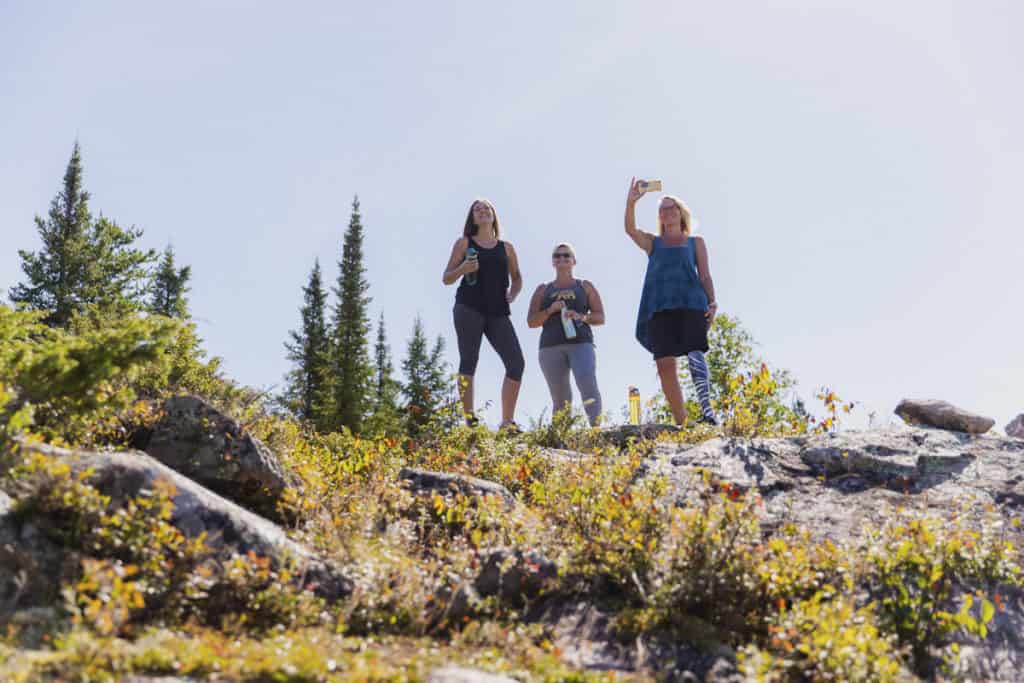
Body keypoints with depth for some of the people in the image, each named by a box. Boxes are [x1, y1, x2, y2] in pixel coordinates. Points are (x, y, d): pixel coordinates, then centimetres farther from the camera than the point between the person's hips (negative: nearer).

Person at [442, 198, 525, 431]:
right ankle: (469, 418, -11)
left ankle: (507, 423, -5)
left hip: (497, 312, 3)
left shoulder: (506, 248, 18)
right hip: (469, 307, -2)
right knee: (469, 360, -9)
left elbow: (517, 279, 27)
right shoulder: (464, 243, 12)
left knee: (517, 363, -9)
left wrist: (512, 296, 6)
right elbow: (446, 278, 10)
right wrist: (462, 269, -10)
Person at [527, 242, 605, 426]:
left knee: (589, 386, -24)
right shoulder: (543, 290, 20)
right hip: (551, 348, 2)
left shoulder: (585, 286, 18)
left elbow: (600, 317, 13)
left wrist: (581, 317, -8)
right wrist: (550, 310, -4)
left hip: (580, 344, -1)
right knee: (560, 398, -1)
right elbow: (531, 321, 14)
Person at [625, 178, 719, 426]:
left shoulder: (695, 242, 21)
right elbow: (630, 229, 3)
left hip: (691, 303, -2)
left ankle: (707, 409, -35)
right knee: (664, 364, -9)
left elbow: (705, 276, 13)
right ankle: (681, 422, -9)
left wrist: (712, 302, -4)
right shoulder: (653, 243, 23)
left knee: (694, 352, -25)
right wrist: (631, 201, -12)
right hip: (660, 307, 2)